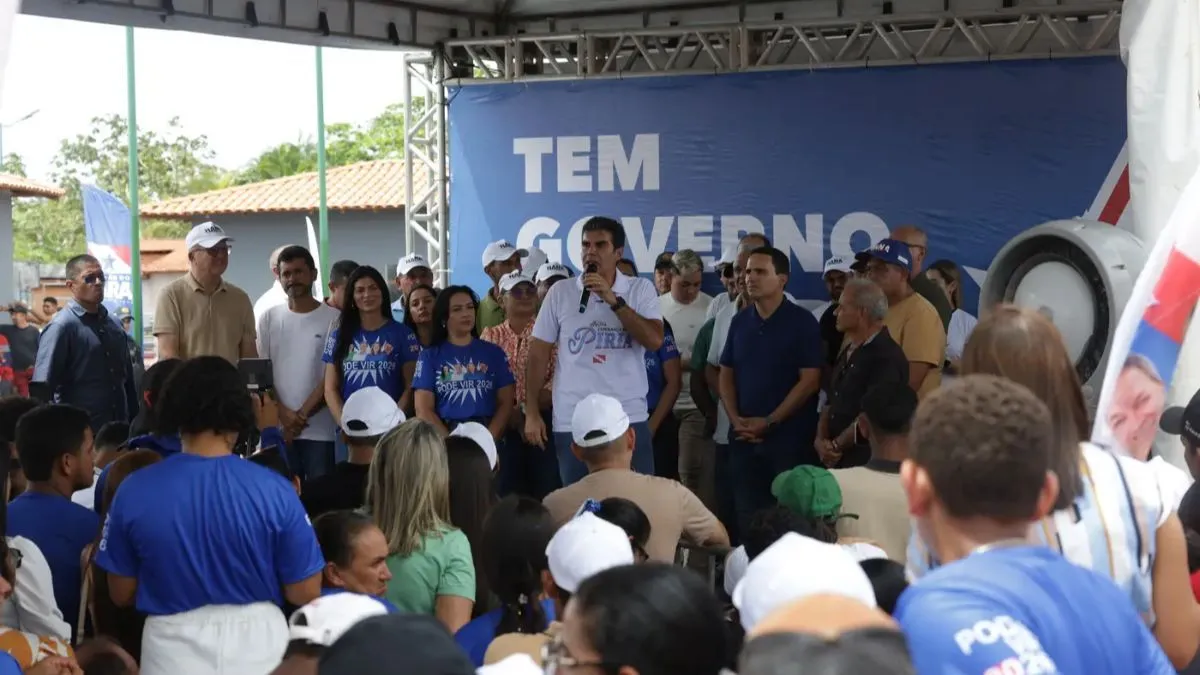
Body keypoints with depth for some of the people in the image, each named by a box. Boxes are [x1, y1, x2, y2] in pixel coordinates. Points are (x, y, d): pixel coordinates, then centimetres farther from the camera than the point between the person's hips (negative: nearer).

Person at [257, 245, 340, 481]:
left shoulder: (333, 319, 0)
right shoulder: (269, 318, 9)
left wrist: (301, 415, -9)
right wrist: (283, 414, -7)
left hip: (320, 430, -2)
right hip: (278, 429, 2)